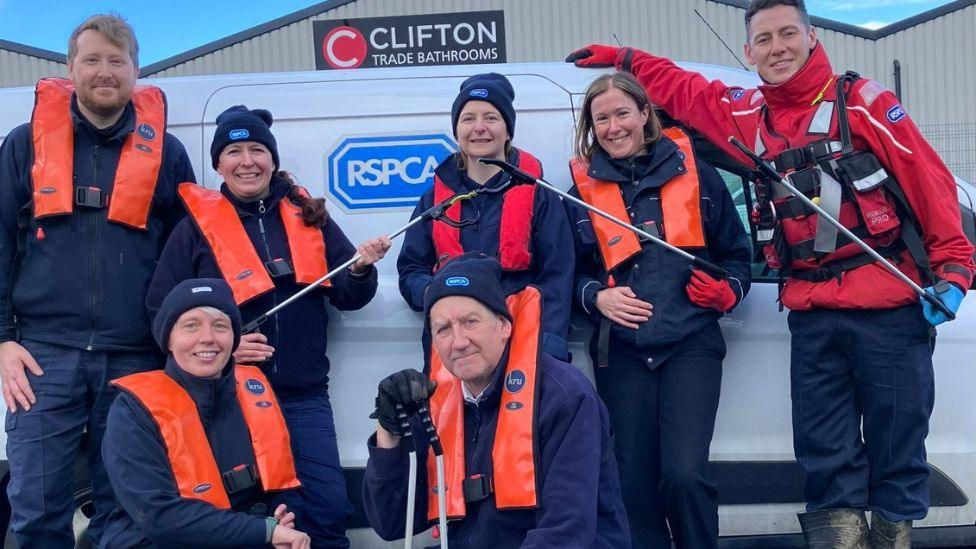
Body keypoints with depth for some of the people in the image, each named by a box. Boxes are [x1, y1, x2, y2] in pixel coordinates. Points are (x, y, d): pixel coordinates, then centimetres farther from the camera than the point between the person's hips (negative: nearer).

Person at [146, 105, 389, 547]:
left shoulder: (308, 216, 8)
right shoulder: (196, 226, 2)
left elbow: (347, 297, 8)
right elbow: (162, 311, 0)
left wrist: (360, 268, -14)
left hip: (304, 395, 2)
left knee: (329, 509, 2)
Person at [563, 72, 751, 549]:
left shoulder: (693, 173, 5)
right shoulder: (583, 188, 7)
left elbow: (735, 253, 11)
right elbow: (572, 271, 13)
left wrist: (727, 291, -8)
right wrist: (597, 296, -8)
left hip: (690, 343, -2)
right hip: (620, 352, 2)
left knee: (684, 474, -12)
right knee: (633, 480, 4)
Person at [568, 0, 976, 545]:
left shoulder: (862, 100, 0)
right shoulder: (746, 114, 11)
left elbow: (930, 182, -3)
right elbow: (683, 88, 27)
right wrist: (623, 59, 29)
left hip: (891, 309, -3)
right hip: (812, 316, 3)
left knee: (898, 448, 6)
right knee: (826, 458, 8)